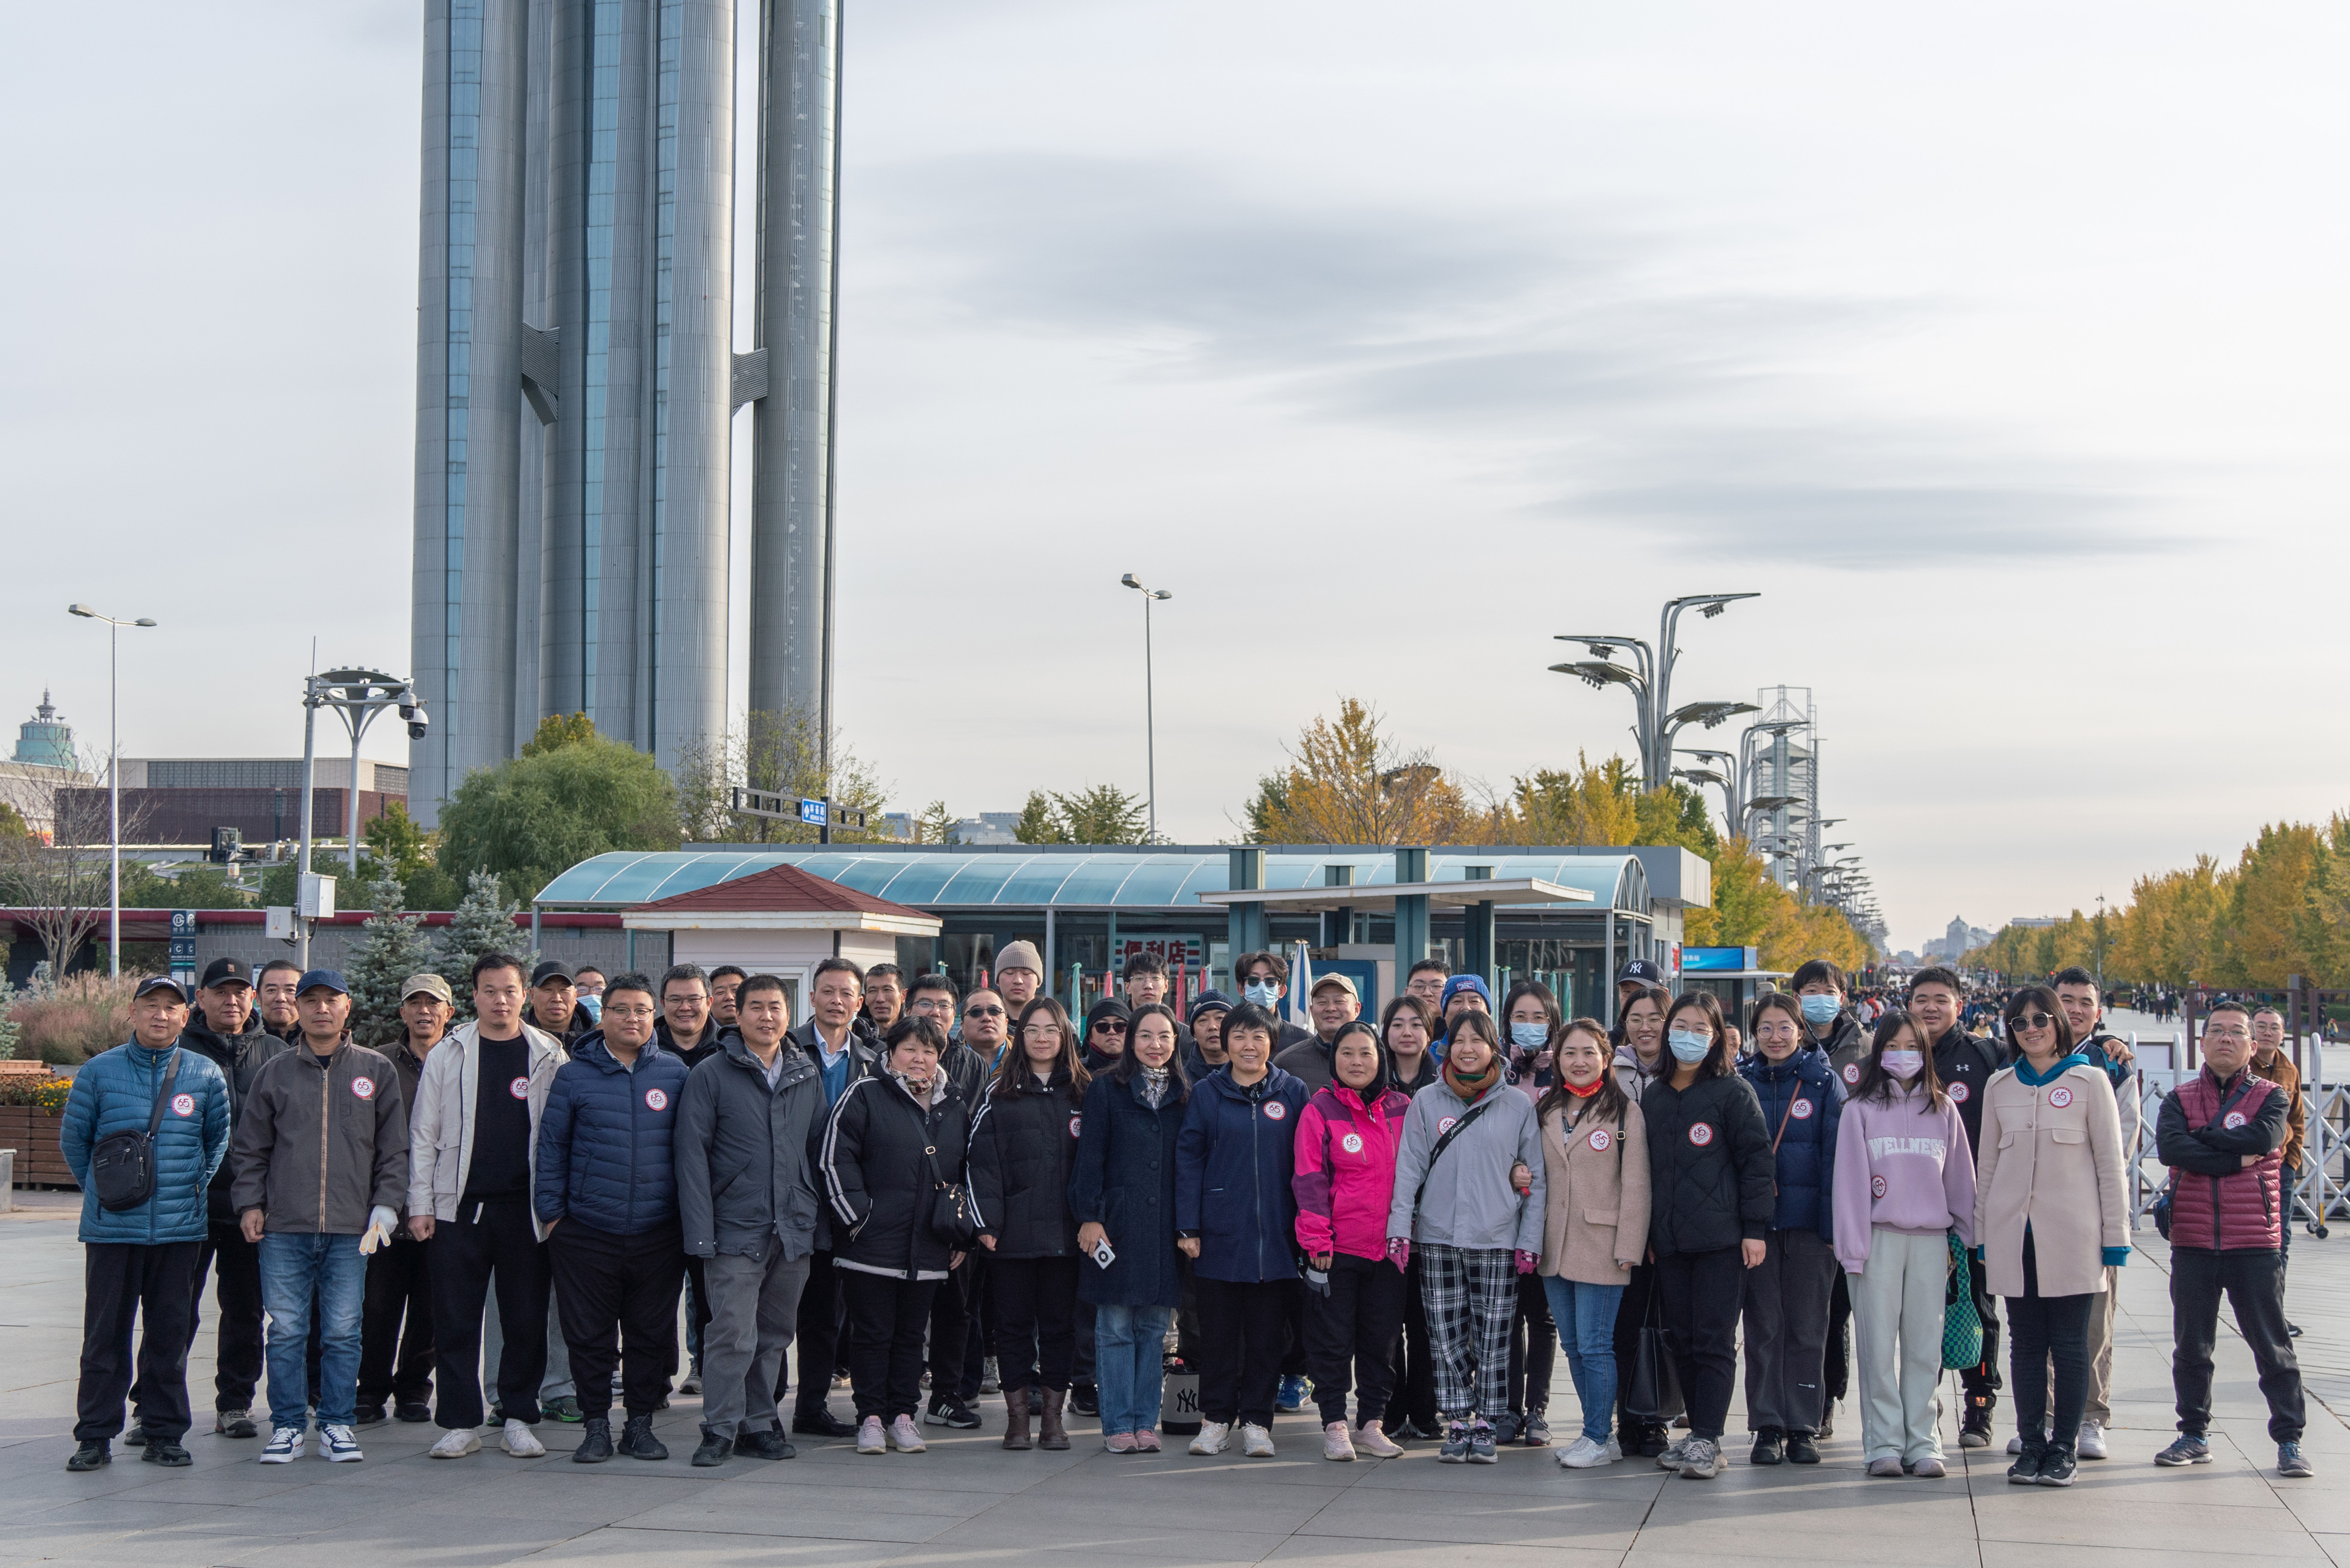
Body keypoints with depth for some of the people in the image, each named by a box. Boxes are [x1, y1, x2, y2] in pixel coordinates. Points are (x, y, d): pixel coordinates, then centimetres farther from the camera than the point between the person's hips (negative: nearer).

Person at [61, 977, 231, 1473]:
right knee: (105, 1332, 1)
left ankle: (164, 1433, 13)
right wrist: (101, 1189, 12)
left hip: (181, 1228, 1)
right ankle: (95, 1436, 7)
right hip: (111, 1228, -1)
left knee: (171, 1332, 5)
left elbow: (218, 1143, 16)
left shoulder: (206, 1075, 5)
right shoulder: (98, 1072, 2)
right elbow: (74, 1138, 11)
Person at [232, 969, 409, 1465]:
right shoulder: (277, 1072, 9)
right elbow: (252, 1148, 12)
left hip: (351, 1229, 0)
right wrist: (249, 1203, 2)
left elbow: (393, 1148, 8)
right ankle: (287, 1425, 9)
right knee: (286, 1330, 1)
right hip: (284, 1227, 0)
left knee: (343, 1331, 2)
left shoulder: (376, 1070, 7)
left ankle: (338, 1424, 11)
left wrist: (384, 1208, 0)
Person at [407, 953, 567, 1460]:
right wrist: (420, 1204, 0)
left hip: (524, 1208, 0)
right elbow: (424, 1136, 6)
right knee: (455, 1322, 1)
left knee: (527, 1320, 4)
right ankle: (460, 1424, 8)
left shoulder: (548, 1057, 5)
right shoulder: (447, 1055, 6)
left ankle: (518, 1420, 14)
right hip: (458, 1208, 0)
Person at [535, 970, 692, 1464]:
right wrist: (551, 1213, 1)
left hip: (657, 1233, 1)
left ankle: (640, 1423, 17)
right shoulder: (574, 1075, 4)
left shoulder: (674, 1073, 7)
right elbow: (551, 1147, 6)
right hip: (587, 1233, -1)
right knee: (589, 1335, 2)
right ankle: (596, 1426, 13)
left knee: (651, 1332, 6)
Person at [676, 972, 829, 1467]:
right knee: (732, 1333, -8)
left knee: (775, 1333, 10)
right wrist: (700, 1231, -12)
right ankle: (721, 1428, 1)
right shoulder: (711, 1075, -2)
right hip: (735, 1228, -4)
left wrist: (820, 1221, 9)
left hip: (795, 1232, 4)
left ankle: (759, 1424, 19)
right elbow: (691, 1154, -5)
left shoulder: (808, 1076, 12)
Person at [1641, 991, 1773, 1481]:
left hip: (1720, 1237, -5)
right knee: (1680, 1339, 7)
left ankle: (1707, 1441, -6)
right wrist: (1645, 1232, 14)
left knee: (1714, 1341, -6)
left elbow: (1756, 1160, -4)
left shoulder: (1733, 1091, -2)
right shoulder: (1652, 1095, 15)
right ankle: (1699, 1433, 14)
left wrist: (1755, 1228, -10)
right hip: (1669, 1239, 5)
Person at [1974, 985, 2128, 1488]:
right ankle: (2031, 1445, 12)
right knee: (2025, 1344, 5)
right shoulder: (2000, 1087, 11)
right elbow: (1986, 1163, 14)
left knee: (2069, 1345, 0)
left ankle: (2064, 1448, 8)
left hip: (2072, 1235, -3)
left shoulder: (2090, 1082, 1)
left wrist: (2115, 1235, -3)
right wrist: (1982, 1233, 10)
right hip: (2015, 1234, 3)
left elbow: (2110, 1162, 1)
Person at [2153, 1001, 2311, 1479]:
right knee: (2191, 1344, 8)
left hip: (2255, 1242, -2)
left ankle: (2289, 1441, 6)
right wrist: (2237, 1158, -15)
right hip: (2193, 1241, 2)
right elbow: (2170, 1147, -12)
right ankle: (2193, 1436, 20)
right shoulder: (2180, 1098, 7)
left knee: (2271, 1343, 1)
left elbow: (2264, 1138, -17)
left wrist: (2203, 1136, -8)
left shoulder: (2270, 1096, 4)